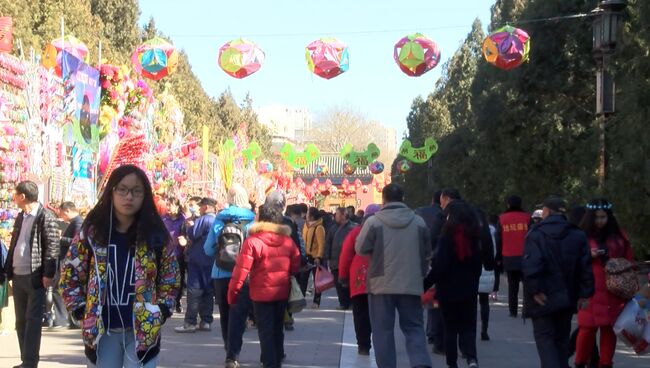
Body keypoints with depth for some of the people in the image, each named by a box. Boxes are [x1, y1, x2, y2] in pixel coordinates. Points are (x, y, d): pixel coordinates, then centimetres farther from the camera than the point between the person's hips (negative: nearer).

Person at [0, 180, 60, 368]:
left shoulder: (45, 217, -9)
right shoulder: (20, 217, 15)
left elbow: (52, 246, -13)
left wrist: (48, 274, -18)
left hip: (35, 277, -8)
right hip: (18, 276, 8)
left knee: (32, 320, -5)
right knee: (21, 321, 10)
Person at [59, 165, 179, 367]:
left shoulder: (156, 234, 0)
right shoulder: (92, 231, -1)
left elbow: (170, 279, 9)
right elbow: (69, 275, 6)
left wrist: (161, 312, -1)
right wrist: (81, 311, -1)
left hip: (143, 330, 0)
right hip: (102, 330, 1)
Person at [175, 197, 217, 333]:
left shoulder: (203, 220, -15)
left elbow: (192, 234, -20)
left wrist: (189, 225, 1)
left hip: (198, 259, -8)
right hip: (212, 261, 8)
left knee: (194, 291, -4)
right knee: (208, 291, 11)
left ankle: (190, 323, -5)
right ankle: (206, 321, 13)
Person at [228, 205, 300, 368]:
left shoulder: (253, 241, -15)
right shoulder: (287, 240, 0)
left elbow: (241, 270, -17)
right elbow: (296, 264, 9)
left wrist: (233, 292, -9)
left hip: (262, 293, -5)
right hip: (282, 292, 5)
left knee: (266, 331, 2)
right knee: (277, 329, 20)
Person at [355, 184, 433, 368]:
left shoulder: (373, 222, -9)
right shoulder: (418, 222, 1)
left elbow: (360, 249, -2)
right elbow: (427, 254, 10)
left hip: (381, 284, -2)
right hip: (411, 284, 2)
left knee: (383, 330, 7)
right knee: (414, 327, 9)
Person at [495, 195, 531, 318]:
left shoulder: (502, 219, 4)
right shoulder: (527, 218, 0)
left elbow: (498, 240, 7)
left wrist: (498, 258, 13)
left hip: (508, 258, 1)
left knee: (512, 285, 10)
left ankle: (513, 311, 7)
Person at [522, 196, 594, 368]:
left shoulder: (536, 234, -10)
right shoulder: (578, 235, 4)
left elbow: (531, 265, -21)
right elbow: (586, 267, 0)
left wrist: (534, 290, -16)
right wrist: (584, 293, 2)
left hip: (544, 298, -4)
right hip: (567, 297, 4)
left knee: (544, 336, 1)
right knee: (561, 337, 17)